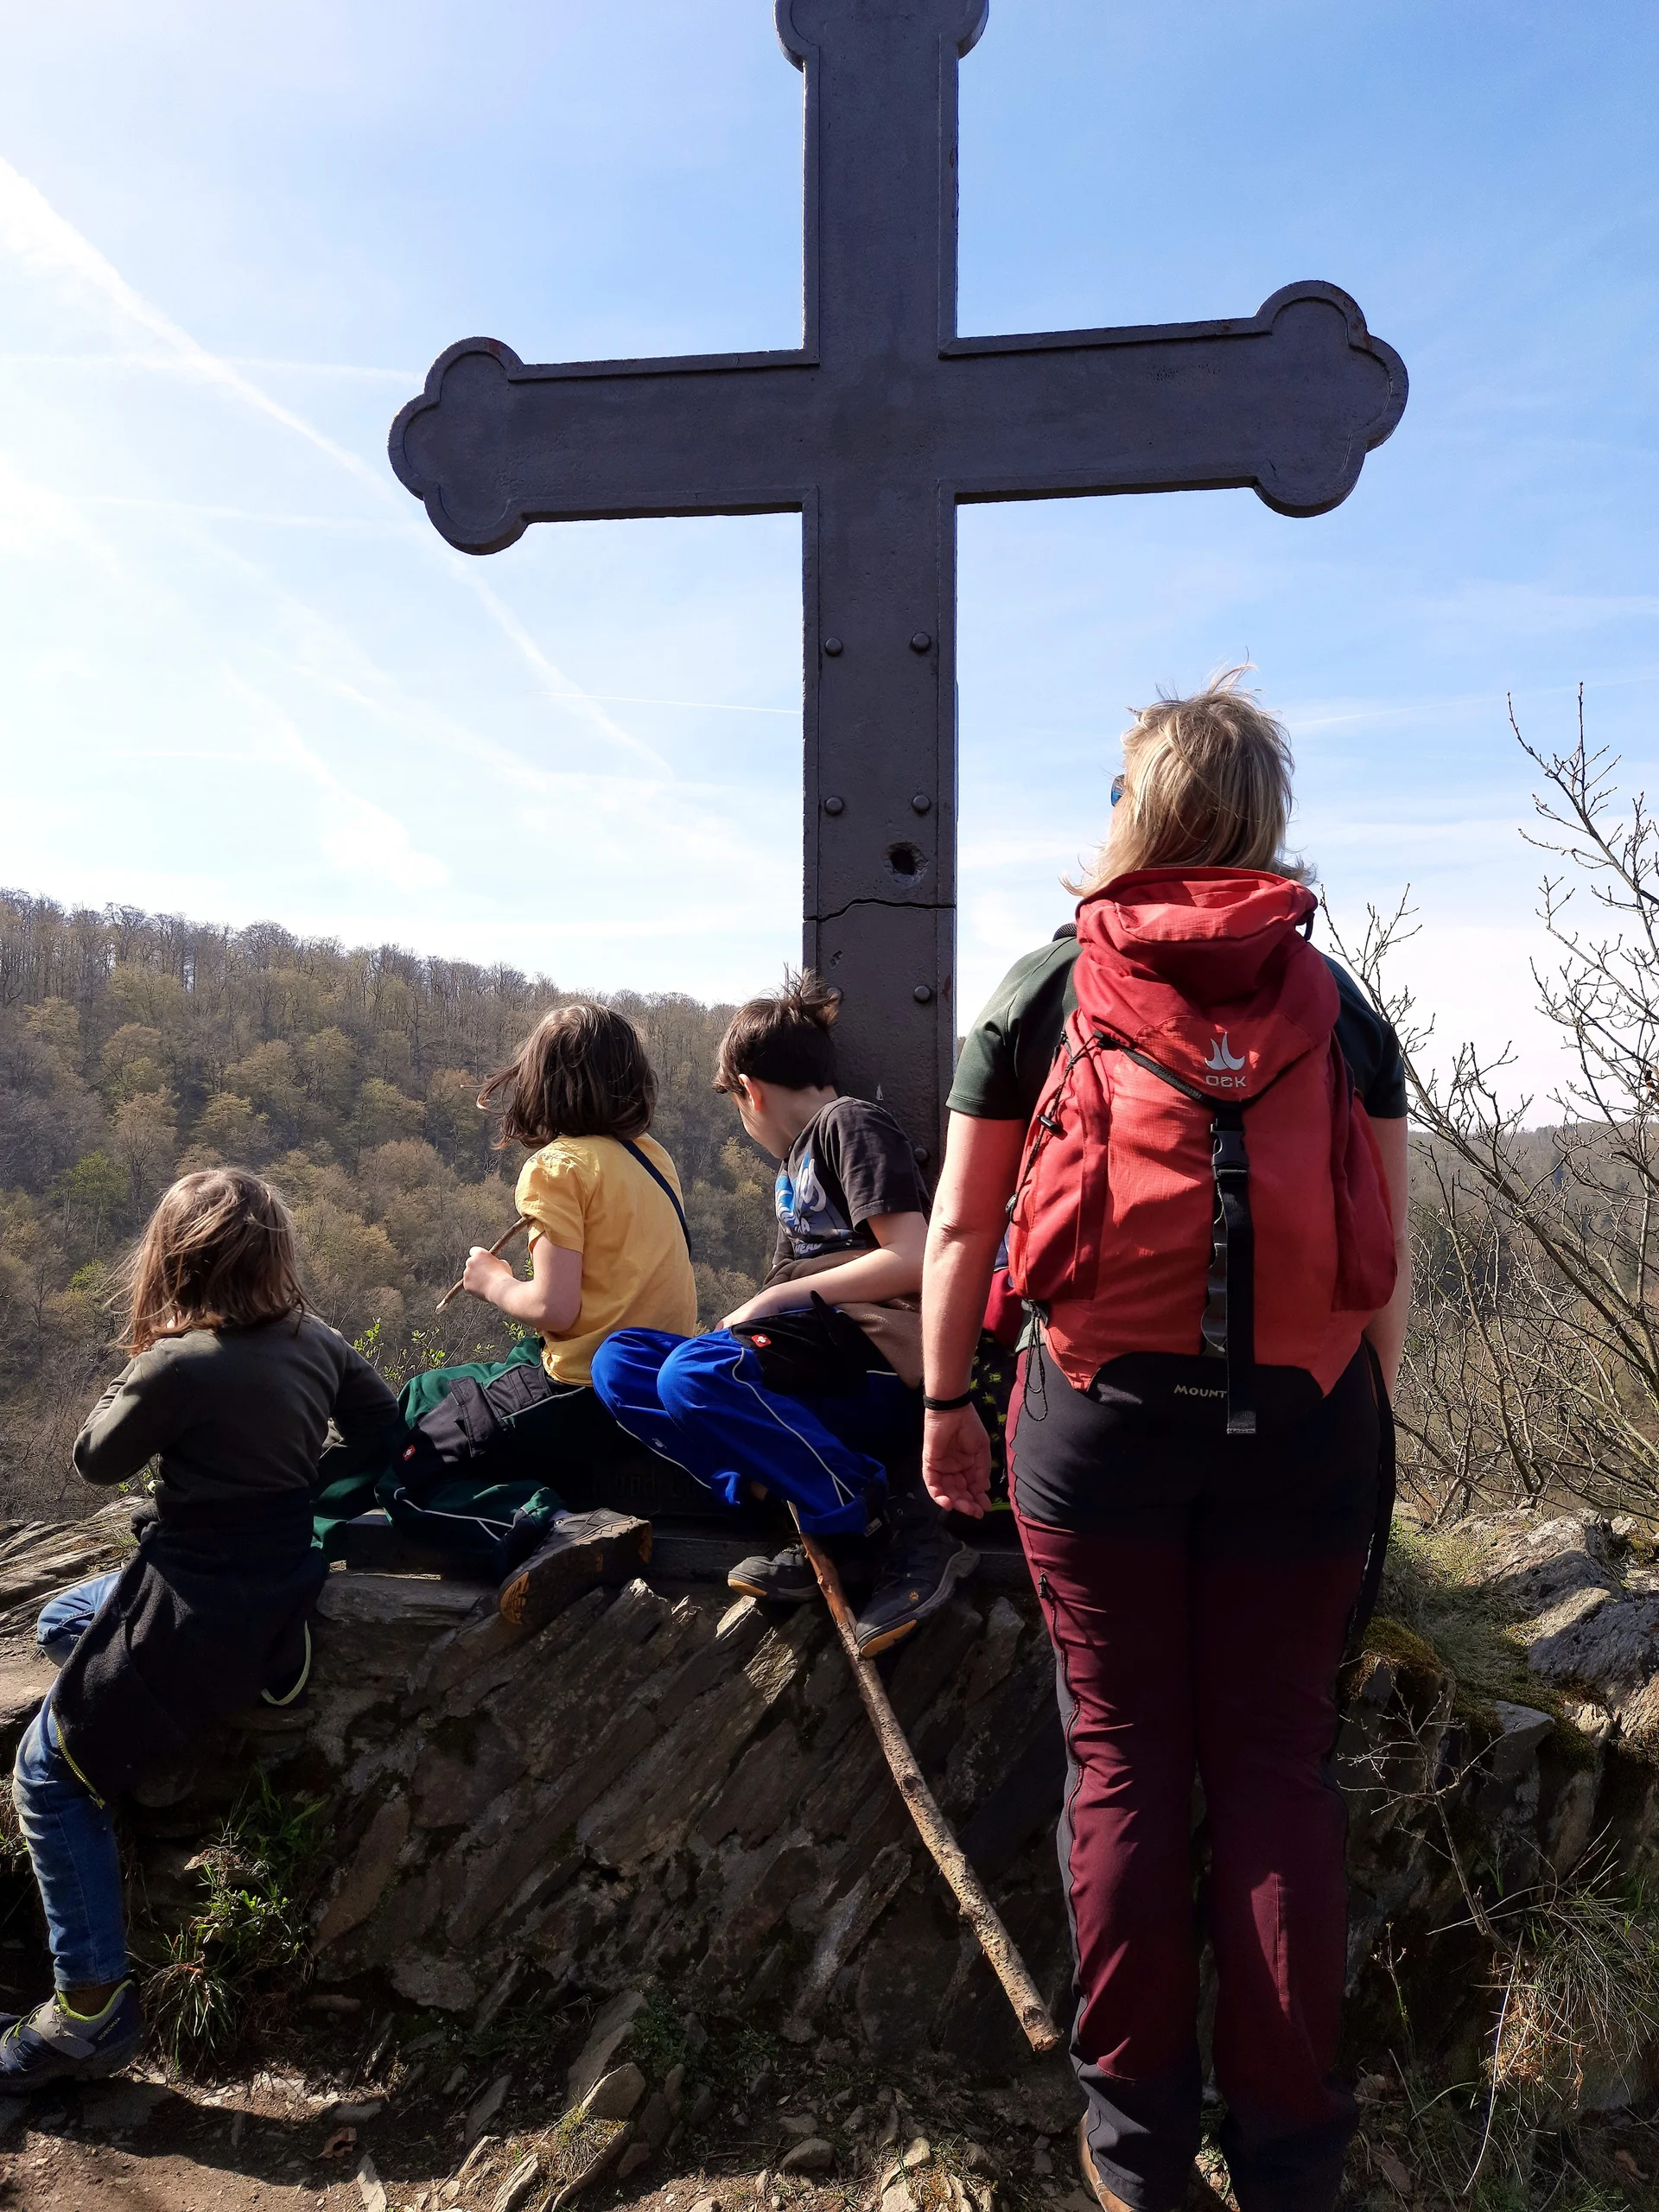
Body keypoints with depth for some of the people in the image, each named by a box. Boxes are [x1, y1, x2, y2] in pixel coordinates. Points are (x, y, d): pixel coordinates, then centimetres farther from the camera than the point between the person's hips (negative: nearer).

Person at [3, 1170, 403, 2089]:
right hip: (281, 1576, 8)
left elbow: (96, 1458, -6)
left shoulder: (180, 1365, -23)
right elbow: (382, 1423, 12)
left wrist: (139, 1367, 4)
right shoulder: (314, 1341, -3)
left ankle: (92, 2006, 8)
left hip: (203, 1615, -8)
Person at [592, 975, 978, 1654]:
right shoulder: (795, 1167, 26)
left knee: (695, 1374, -30)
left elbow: (911, 1261, -14)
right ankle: (824, 1526, -14)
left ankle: (899, 1528, -19)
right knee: (621, 1363, -4)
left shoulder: (851, 1124, -2)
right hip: (821, 1367, 9)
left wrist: (778, 1297, -10)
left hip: (882, 1375, -9)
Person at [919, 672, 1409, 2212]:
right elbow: (1387, 1255, 7)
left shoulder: (1044, 991, 4)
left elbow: (961, 1227, 4)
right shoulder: (1337, 1006, 7)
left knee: (1124, 1759, 9)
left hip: (1101, 1412, -1)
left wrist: (944, 1403, 13)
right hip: (1301, 1425, 1)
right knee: (1276, 1765, 10)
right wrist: (1360, 1419, 17)